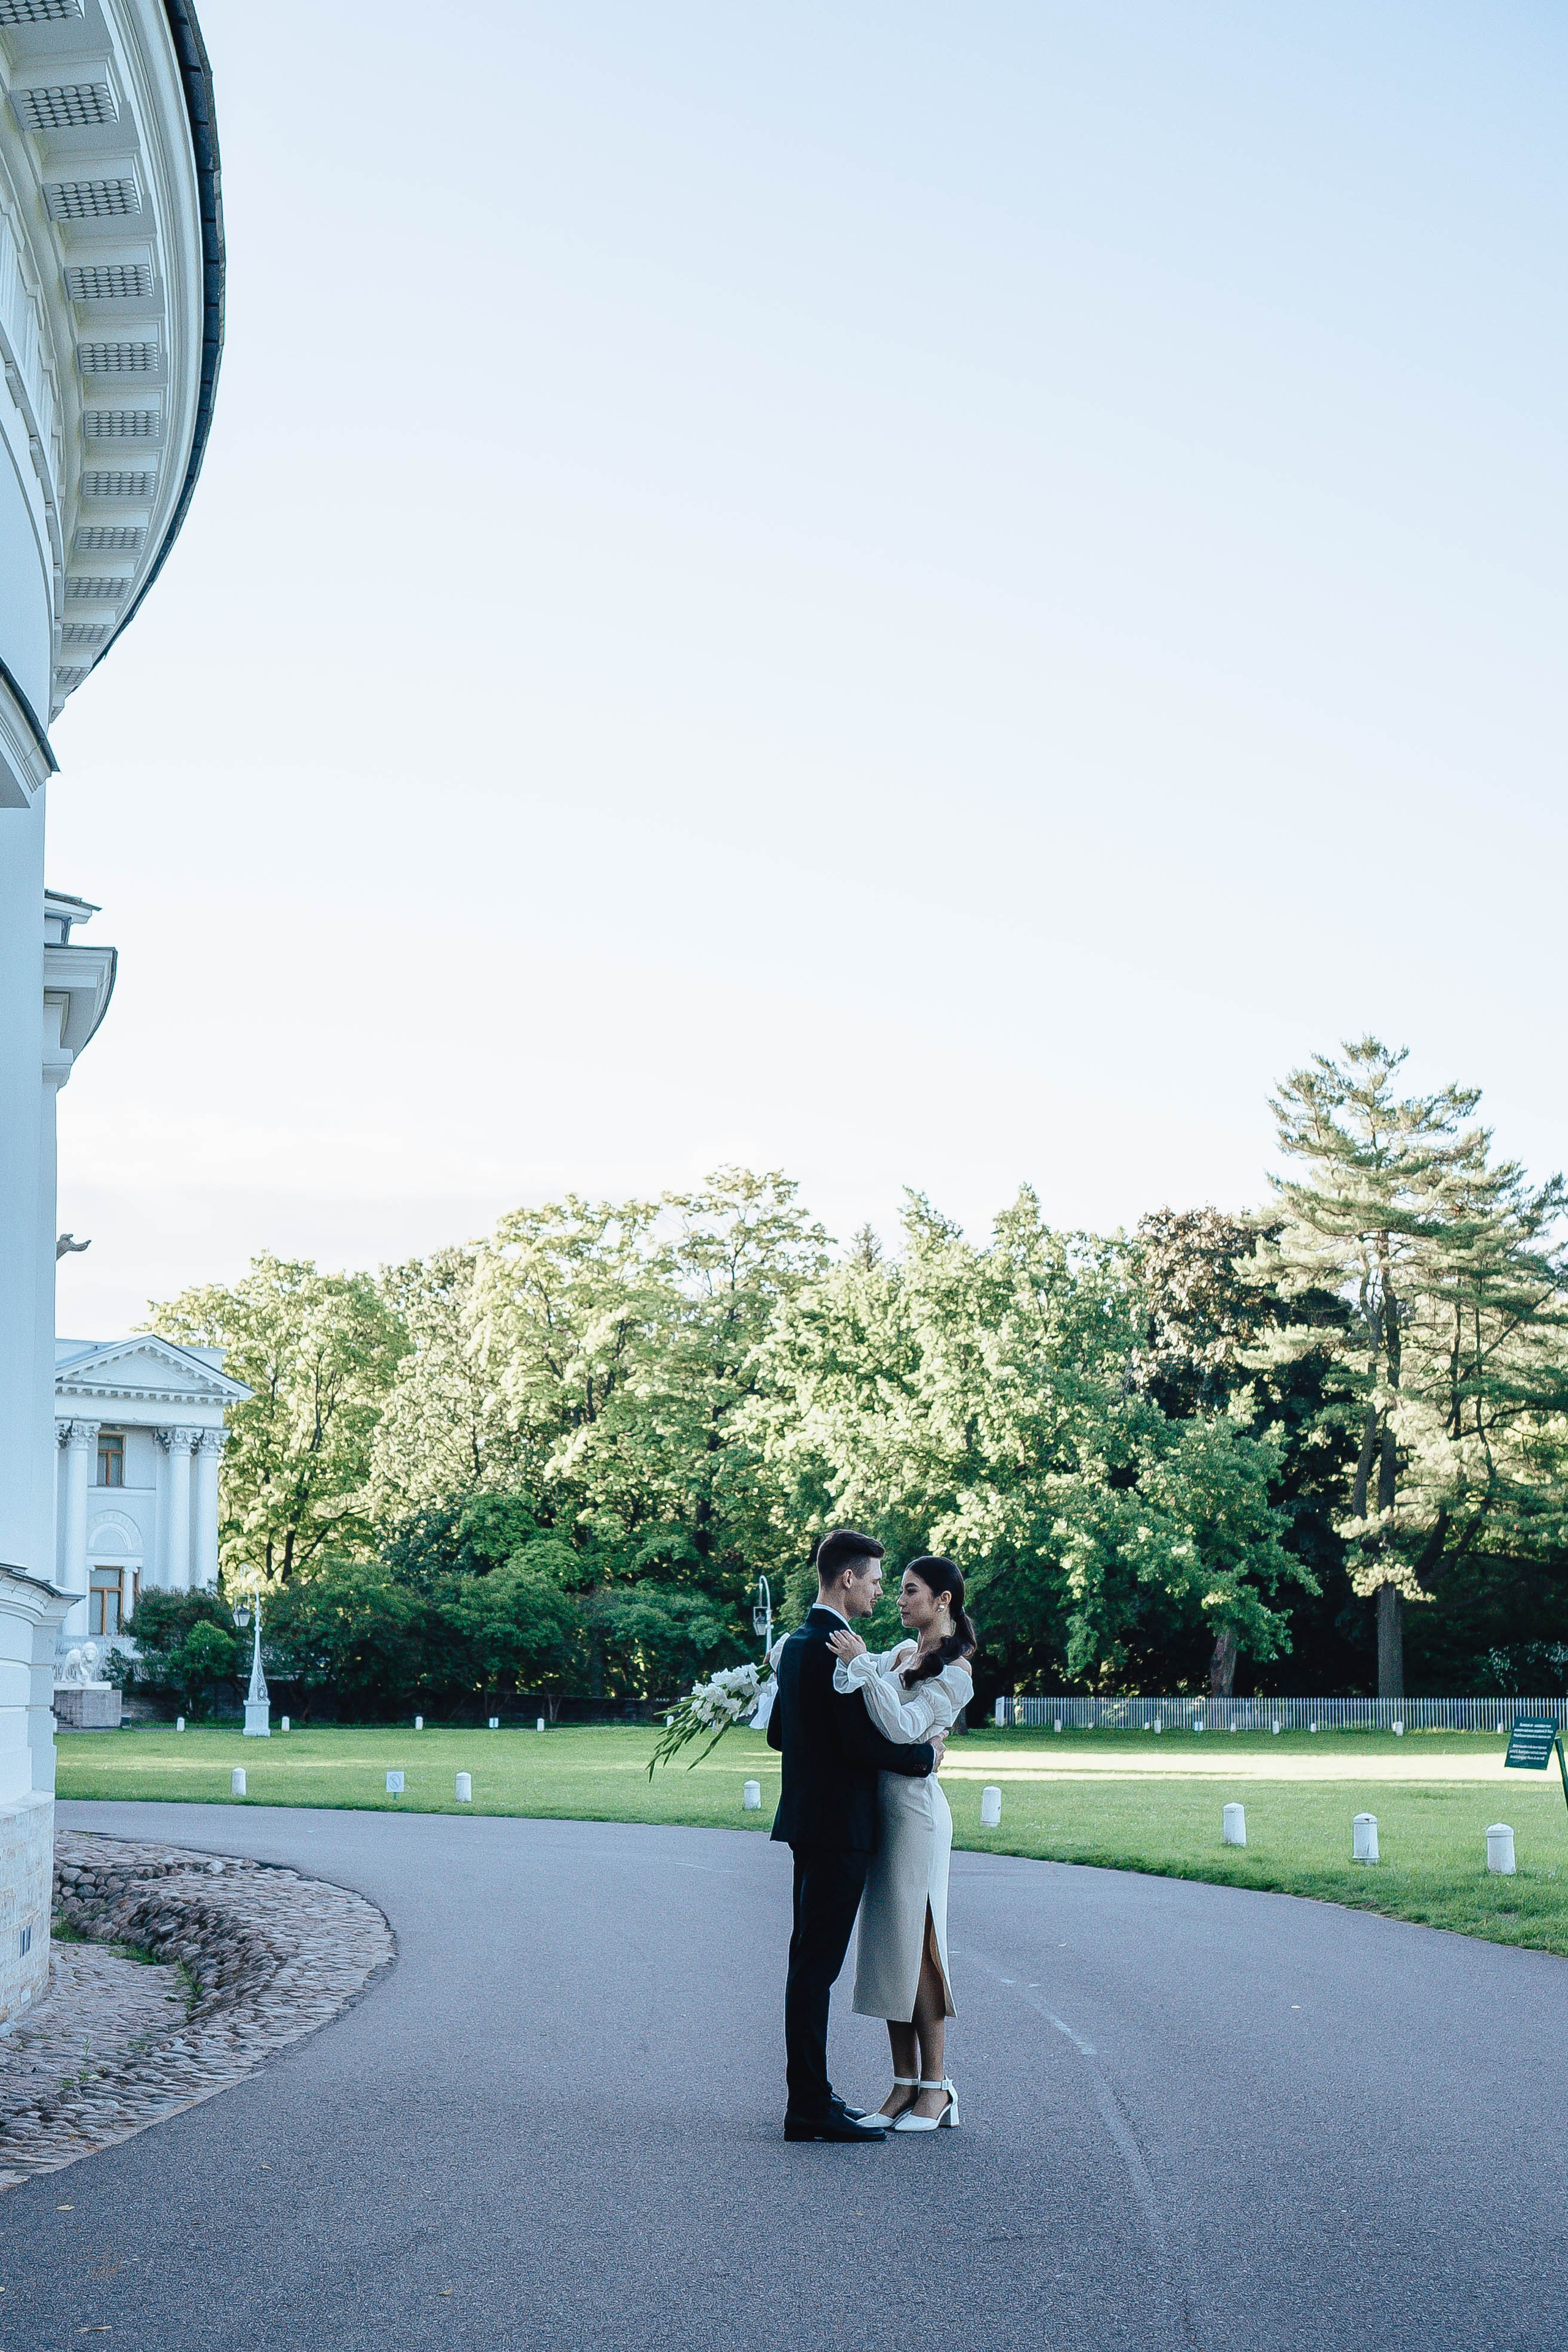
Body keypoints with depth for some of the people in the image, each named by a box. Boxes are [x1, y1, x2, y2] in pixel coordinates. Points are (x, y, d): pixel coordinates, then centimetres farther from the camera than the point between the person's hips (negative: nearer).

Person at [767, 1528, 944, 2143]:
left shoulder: (797, 1643, 13)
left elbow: (778, 1733, 20)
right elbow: (861, 1744, -22)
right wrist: (924, 1756, -8)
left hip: (809, 1821, 10)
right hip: (838, 1826, -10)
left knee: (810, 1962, 14)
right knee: (817, 1964, -8)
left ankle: (810, 2095, 21)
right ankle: (810, 2109, -6)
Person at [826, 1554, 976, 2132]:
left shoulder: (954, 1675, -11)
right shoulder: (903, 1653, 13)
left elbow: (901, 1726, -24)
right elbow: (848, 1696, 18)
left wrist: (860, 1664, -26)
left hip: (913, 1810, -8)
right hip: (878, 1804, 8)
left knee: (914, 1946, -6)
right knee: (888, 1945, 8)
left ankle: (936, 2089, 1)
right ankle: (904, 2084, 12)